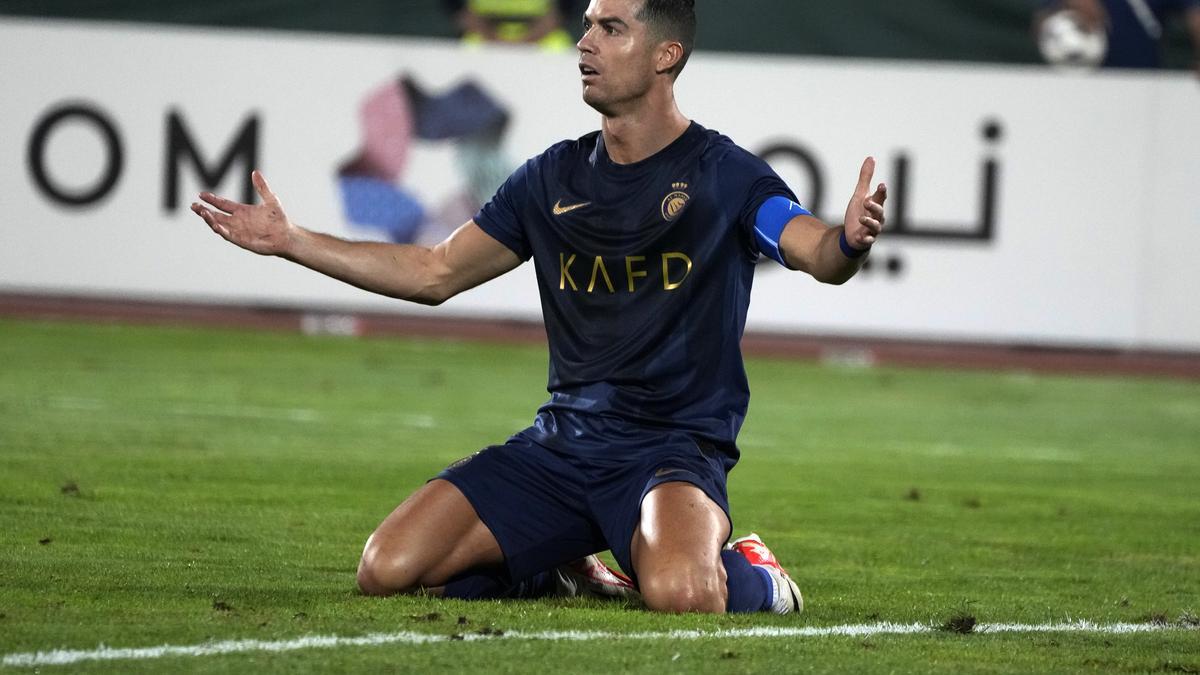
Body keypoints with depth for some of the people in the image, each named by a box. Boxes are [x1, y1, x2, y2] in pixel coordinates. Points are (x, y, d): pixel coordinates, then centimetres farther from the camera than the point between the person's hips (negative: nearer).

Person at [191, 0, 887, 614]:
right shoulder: (554, 178, 12)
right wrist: (291, 241, 17)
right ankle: (548, 569, 16)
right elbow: (436, 272, 20)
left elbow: (818, 254, -20)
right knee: (388, 570, -13)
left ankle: (750, 578, 1)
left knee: (678, 593, -38)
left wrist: (849, 243, -45)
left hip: (676, 448, -5)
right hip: (562, 442, 5)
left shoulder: (724, 173, -3)